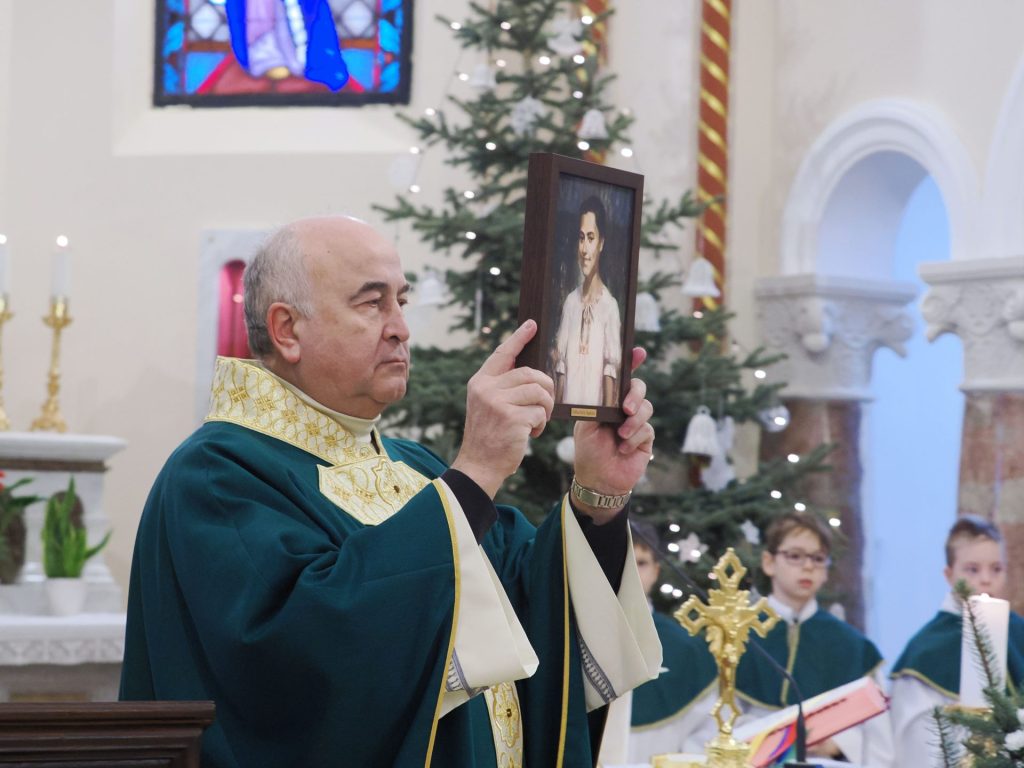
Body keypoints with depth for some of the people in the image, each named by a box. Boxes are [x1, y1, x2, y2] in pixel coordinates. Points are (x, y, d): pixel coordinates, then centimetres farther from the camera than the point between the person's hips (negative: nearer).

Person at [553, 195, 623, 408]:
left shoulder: (610, 305, -8)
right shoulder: (570, 302, 8)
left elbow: (611, 370, -10)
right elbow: (561, 366, 11)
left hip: (594, 406, -5)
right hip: (567, 407, 5)